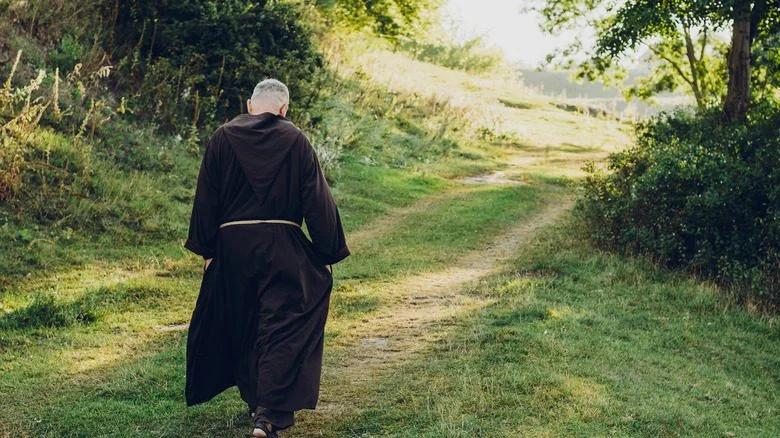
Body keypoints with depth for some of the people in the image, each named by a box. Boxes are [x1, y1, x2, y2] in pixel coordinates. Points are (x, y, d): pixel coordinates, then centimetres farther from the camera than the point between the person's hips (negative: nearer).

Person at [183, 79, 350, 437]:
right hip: (282, 247, -2)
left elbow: (206, 198, 2)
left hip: (232, 245, 3)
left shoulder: (222, 138, 1)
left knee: (241, 327, 19)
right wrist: (329, 254, 2)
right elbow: (318, 201, -4)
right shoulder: (295, 141, -4)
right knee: (282, 329, 1)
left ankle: (255, 400, 33)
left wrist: (206, 249, 9)